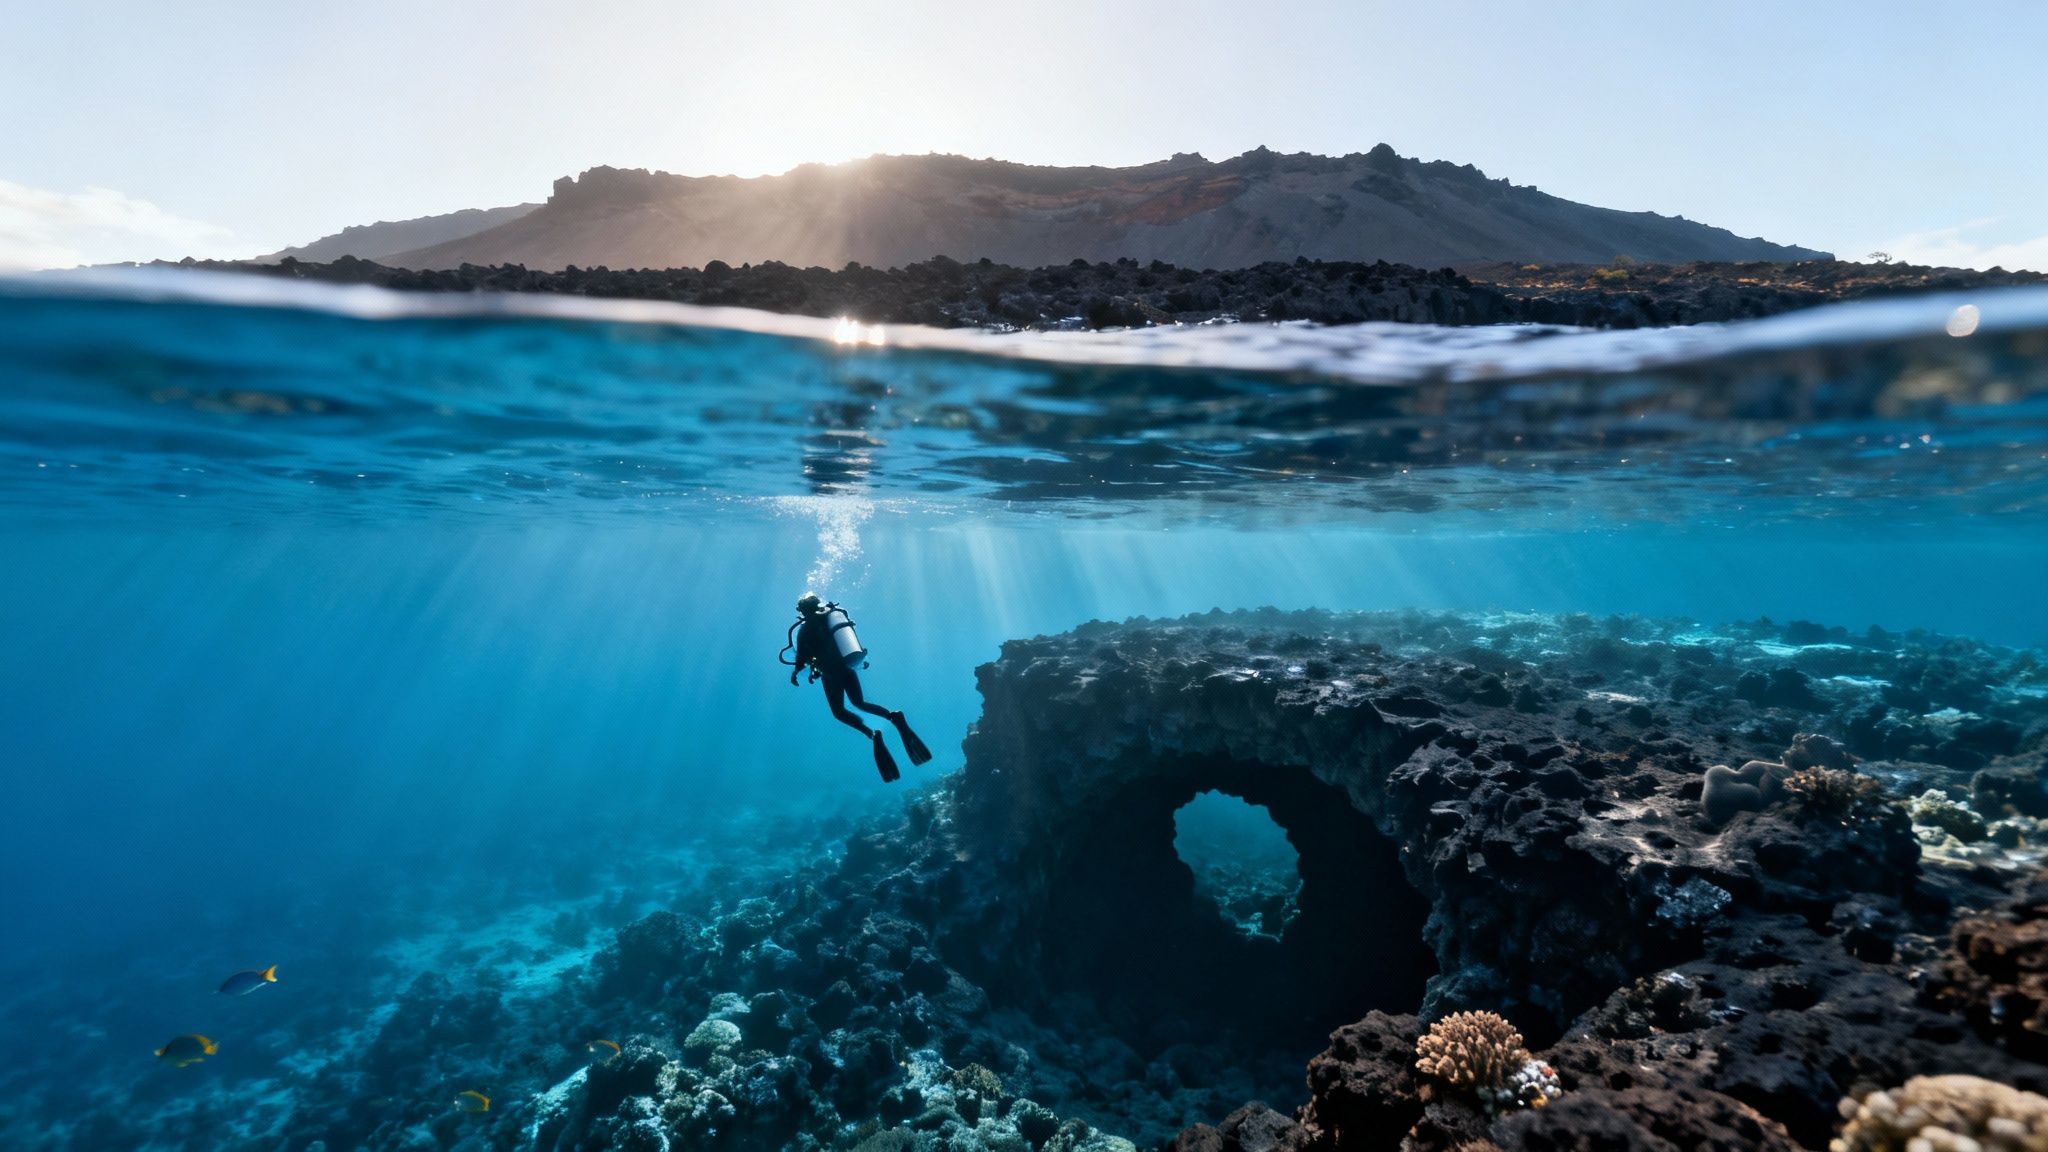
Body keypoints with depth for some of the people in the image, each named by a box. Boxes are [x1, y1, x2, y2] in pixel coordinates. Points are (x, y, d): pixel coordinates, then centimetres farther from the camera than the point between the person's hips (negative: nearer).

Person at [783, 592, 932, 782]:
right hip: (849, 665, 5)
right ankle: (894, 717, -8)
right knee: (860, 703, 21)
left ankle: (873, 734, -19)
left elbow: (801, 660, -3)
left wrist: (794, 673, 18)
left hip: (832, 672, -5)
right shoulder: (836, 615, 13)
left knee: (839, 712, 10)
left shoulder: (805, 629, -2)